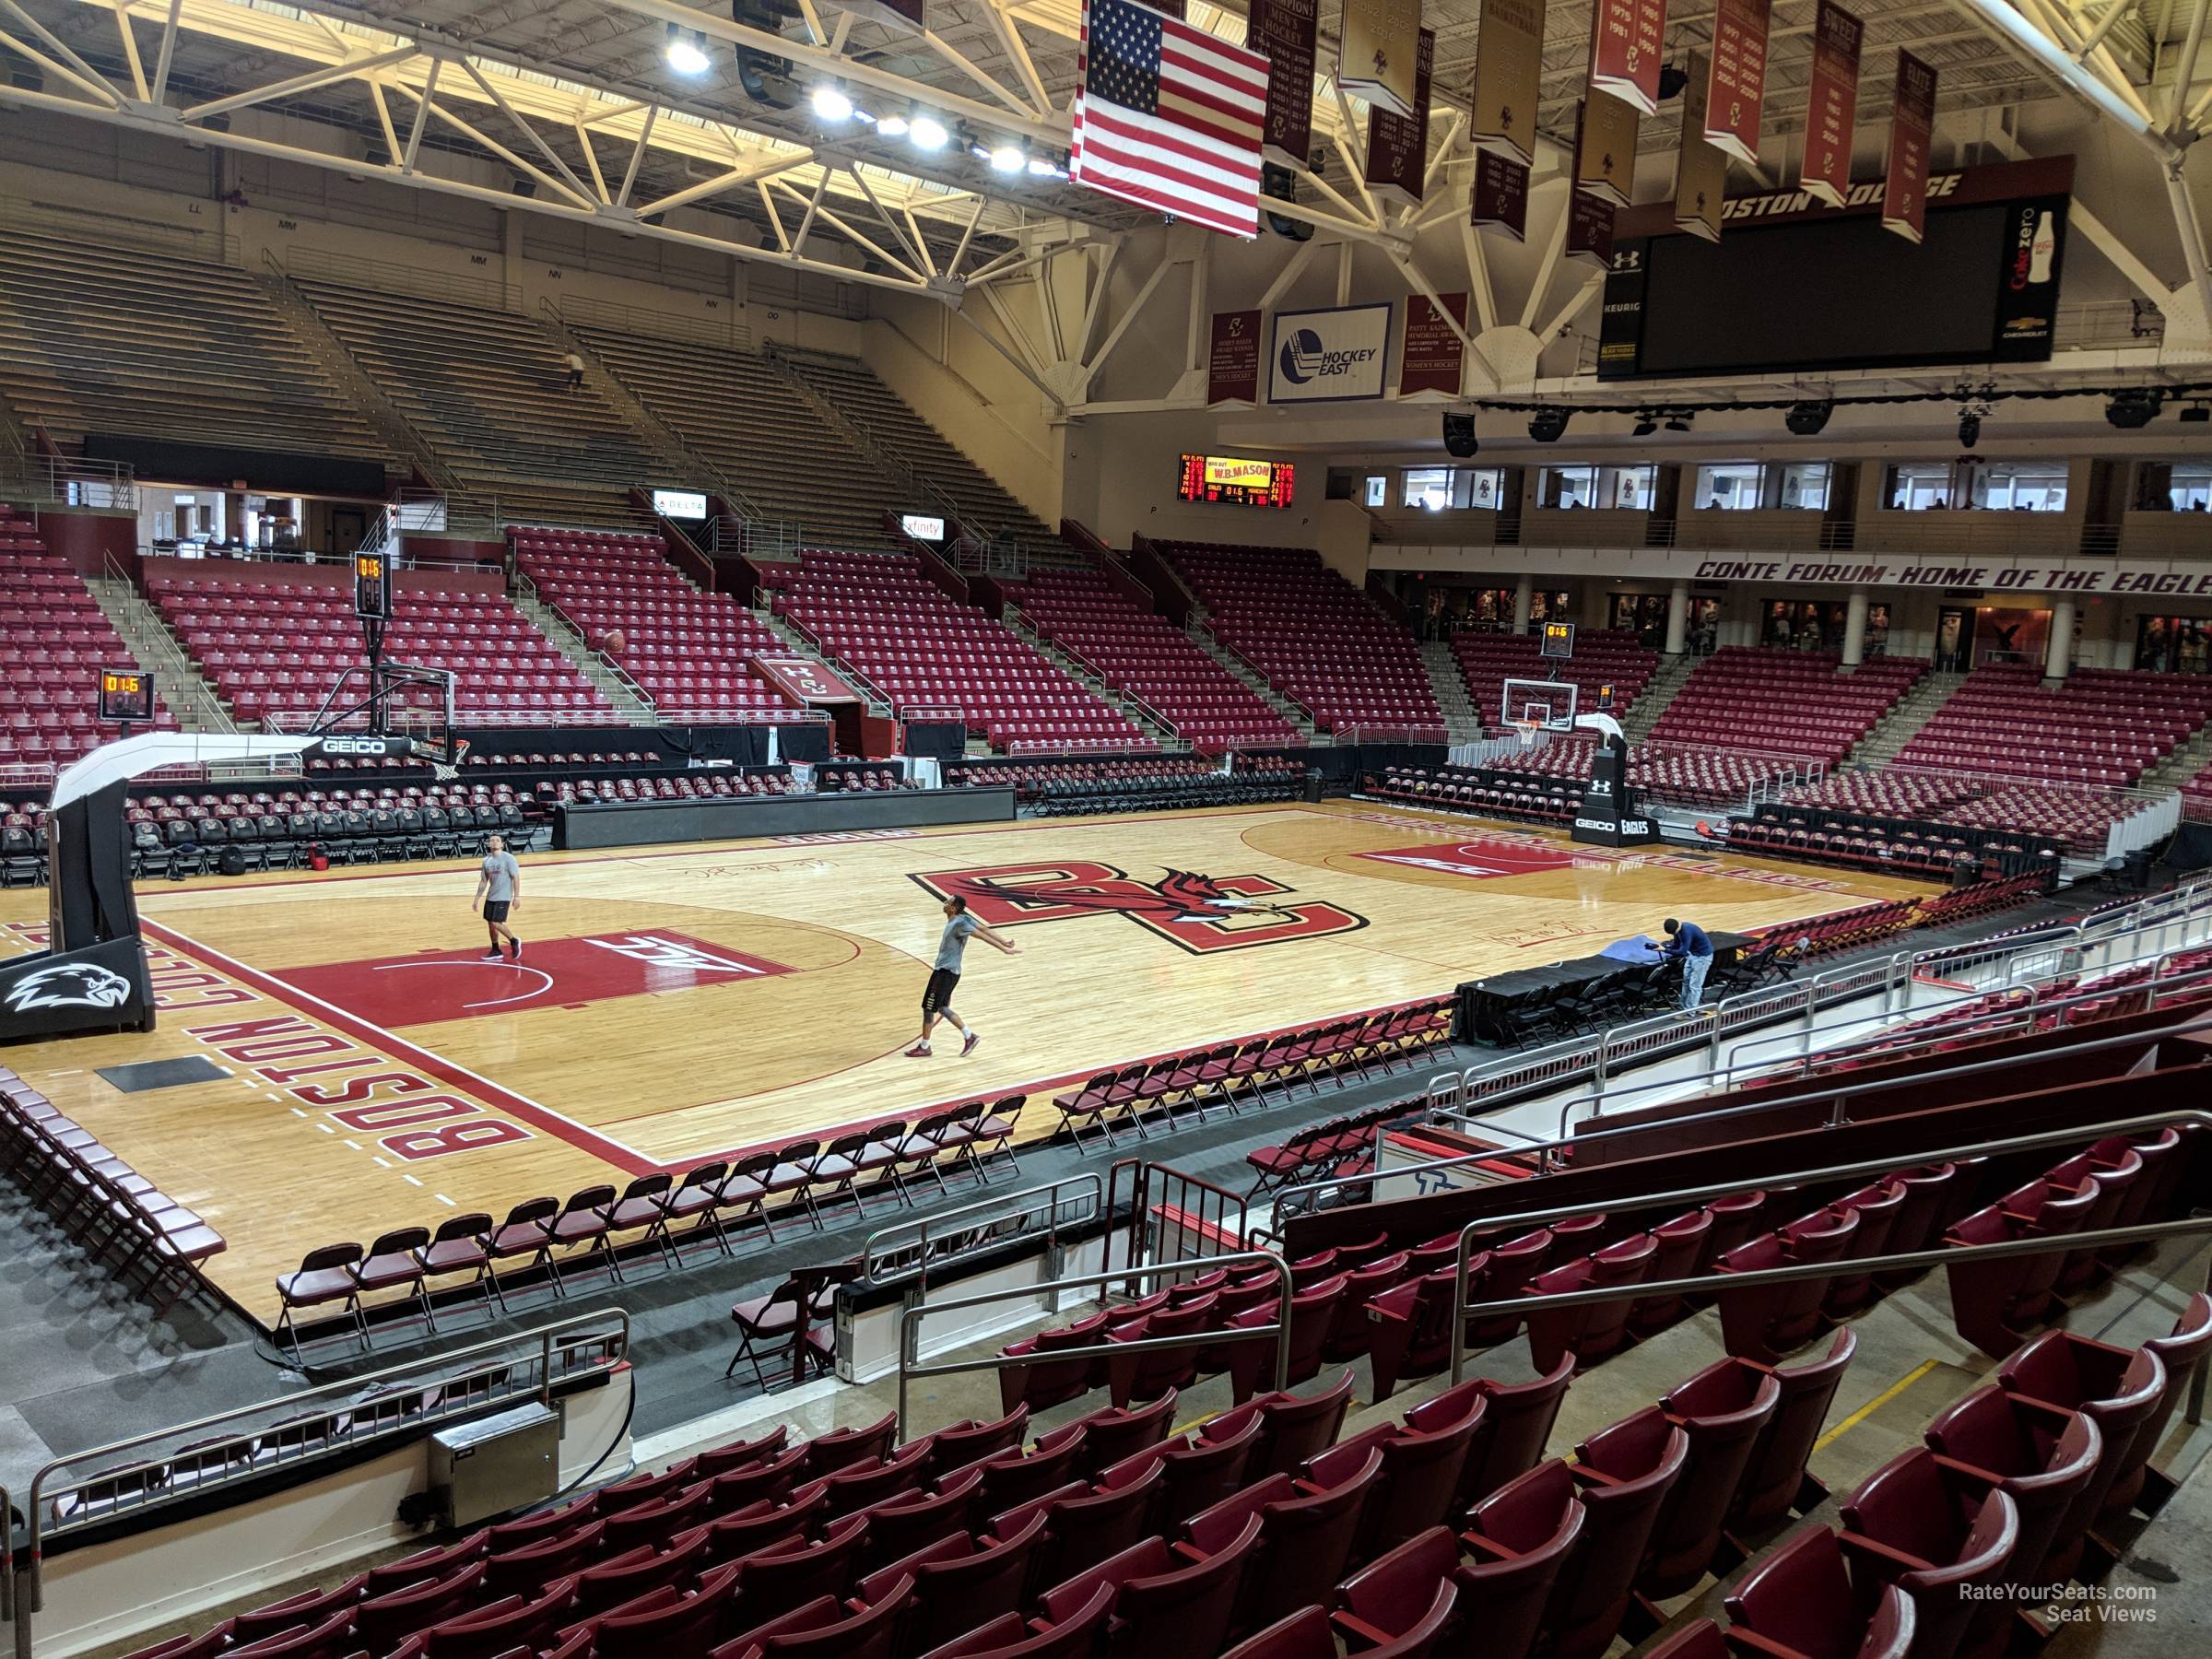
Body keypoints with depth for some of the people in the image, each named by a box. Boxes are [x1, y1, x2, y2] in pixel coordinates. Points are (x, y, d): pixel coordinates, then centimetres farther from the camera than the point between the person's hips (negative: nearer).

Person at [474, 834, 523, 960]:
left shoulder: (508, 858, -11)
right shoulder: (486, 860, 8)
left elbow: (516, 878, -12)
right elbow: (483, 881, 14)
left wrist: (517, 896, -18)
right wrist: (477, 899, 12)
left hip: (503, 897, -7)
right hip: (490, 897, 7)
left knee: (496, 923, -13)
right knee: (490, 923, 9)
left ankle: (514, 942, 9)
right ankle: (495, 951, 22)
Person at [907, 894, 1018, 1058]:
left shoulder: (959, 924, -23)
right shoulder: (963, 918, 3)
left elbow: (983, 935, -24)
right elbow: (984, 929, 1)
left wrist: (1004, 949, -25)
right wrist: (1004, 942, 0)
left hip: (945, 973, -10)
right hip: (947, 970, 10)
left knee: (928, 1009, 3)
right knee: (942, 1008, 20)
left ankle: (924, 1048, 15)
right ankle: (969, 1036, 22)